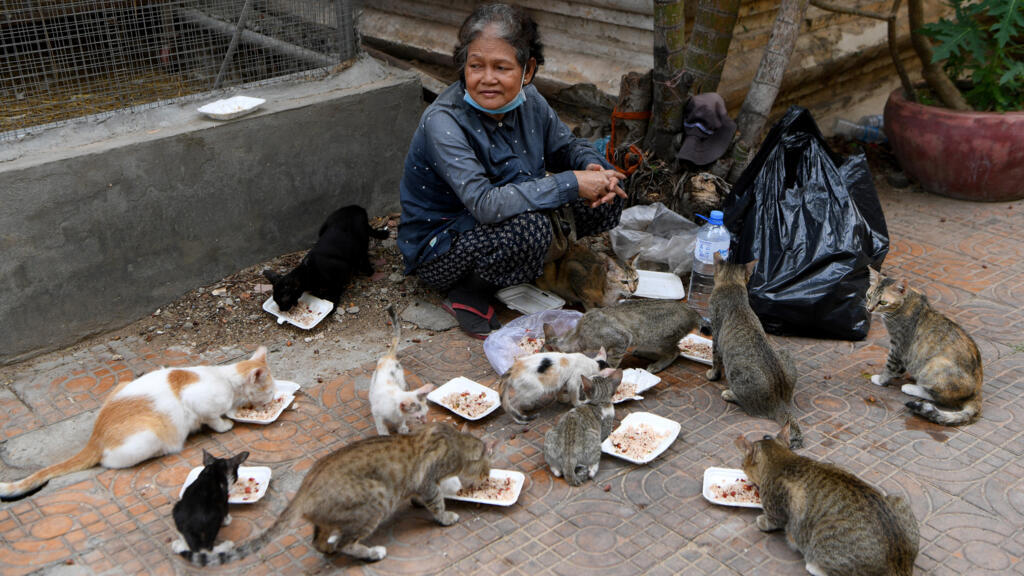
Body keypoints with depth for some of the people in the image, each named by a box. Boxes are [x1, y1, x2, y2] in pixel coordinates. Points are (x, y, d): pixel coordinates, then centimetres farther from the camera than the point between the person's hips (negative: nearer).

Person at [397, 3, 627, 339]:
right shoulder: (442, 123, -27)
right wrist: (571, 184, -35)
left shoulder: (528, 101, -7)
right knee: (529, 225, -36)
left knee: (604, 196, -5)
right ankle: (469, 294, -9)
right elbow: (485, 204, -37)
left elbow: (567, 145, 10)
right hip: (439, 249, -7)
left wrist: (594, 169, -15)